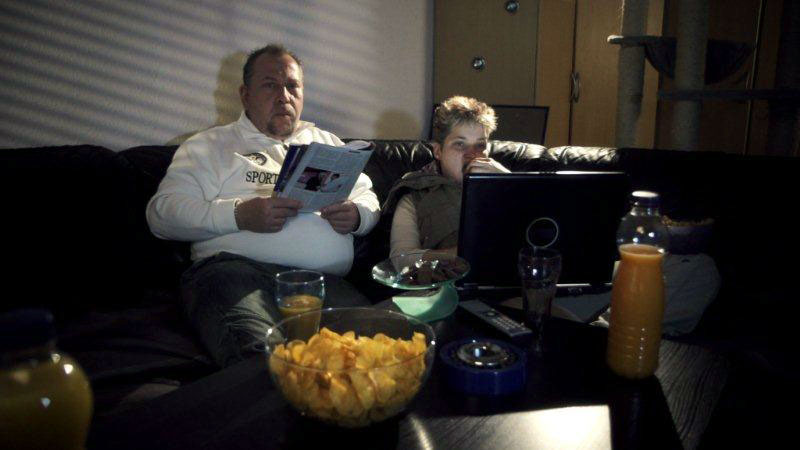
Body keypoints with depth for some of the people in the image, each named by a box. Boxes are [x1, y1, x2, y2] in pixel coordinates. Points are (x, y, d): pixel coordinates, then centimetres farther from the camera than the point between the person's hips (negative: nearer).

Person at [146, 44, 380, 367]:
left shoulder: (327, 143, 31)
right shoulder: (209, 146, 18)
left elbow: (368, 198, 30)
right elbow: (161, 213, 6)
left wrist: (357, 215, 4)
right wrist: (239, 214, -10)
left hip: (324, 277, 3)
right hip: (234, 268, -3)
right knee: (258, 354, -37)